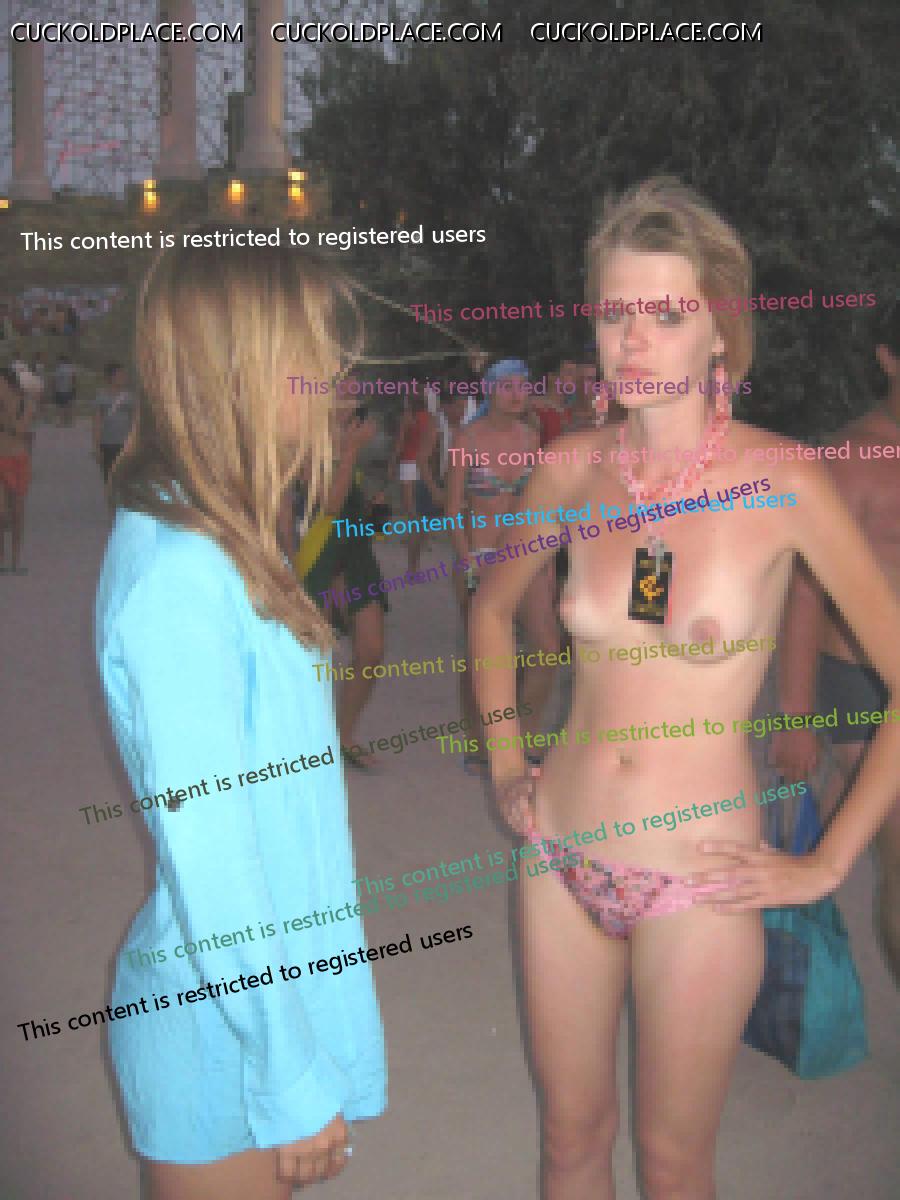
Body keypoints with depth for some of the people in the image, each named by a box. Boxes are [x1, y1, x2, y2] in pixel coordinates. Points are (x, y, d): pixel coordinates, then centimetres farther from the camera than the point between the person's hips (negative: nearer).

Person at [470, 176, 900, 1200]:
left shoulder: (778, 482, -15)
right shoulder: (574, 468, -4)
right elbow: (493, 609, 14)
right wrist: (506, 768, 8)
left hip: (697, 882, -3)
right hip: (563, 856, 3)